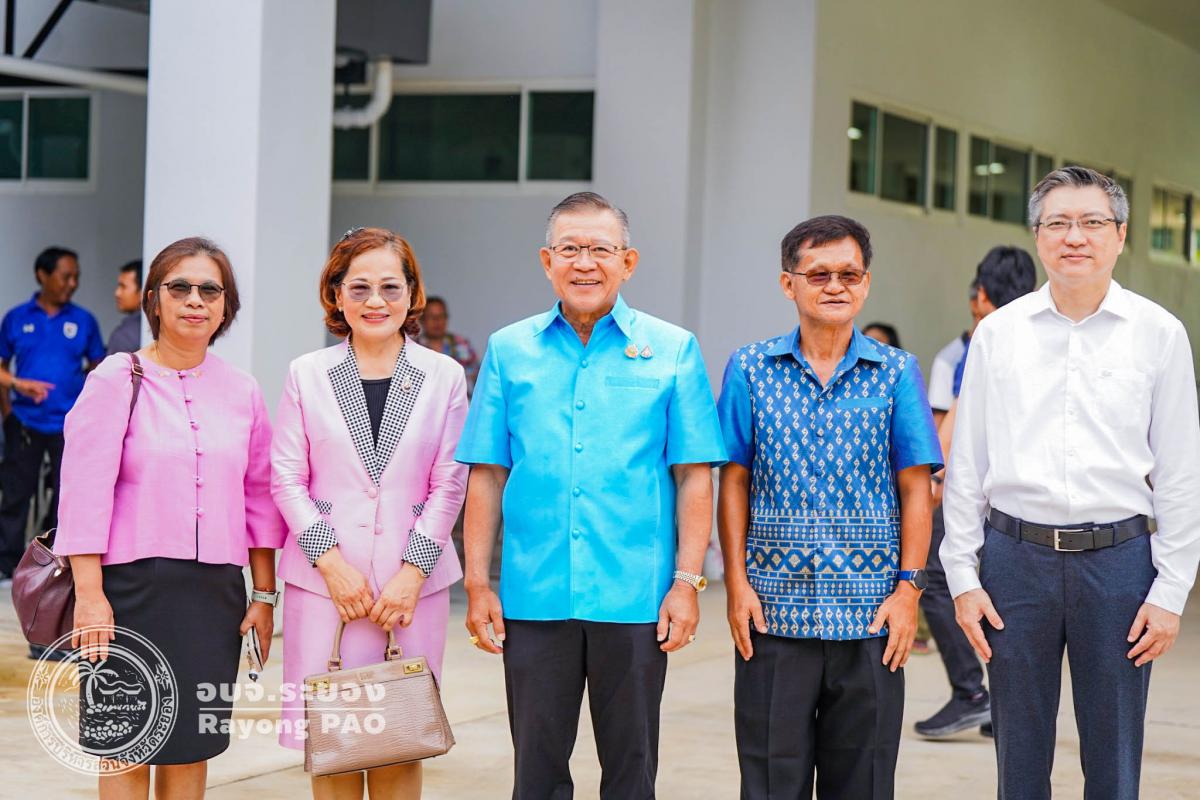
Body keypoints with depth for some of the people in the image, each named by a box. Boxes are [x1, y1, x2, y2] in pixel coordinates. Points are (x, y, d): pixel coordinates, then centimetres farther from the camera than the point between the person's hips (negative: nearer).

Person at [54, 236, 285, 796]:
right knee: (127, 750, 0)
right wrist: (89, 594, -13)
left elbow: (260, 498, 13)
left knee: (191, 746, 8)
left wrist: (264, 593, 10)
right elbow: (84, 492, -7)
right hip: (132, 583, -4)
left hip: (214, 590, 4)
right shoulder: (118, 379, -3)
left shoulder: (242, 391, 9)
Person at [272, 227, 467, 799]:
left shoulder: (443, 376, 6)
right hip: (325, 579, 0)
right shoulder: (307, 375, 6)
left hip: (413, 582, 0)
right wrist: (331, 561, -8)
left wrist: (413, 571, -7)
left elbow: (449, 486, 4)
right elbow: (287, 480, 3)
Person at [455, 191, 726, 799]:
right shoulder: (509, 350, 7)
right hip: (533, 598, 1)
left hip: (634, 600, -1)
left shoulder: (672, 350, 3)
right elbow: (487, 475, 7)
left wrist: (687, 582, -6)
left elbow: (694, 476, 1)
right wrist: (477, 584, 2)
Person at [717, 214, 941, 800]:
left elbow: (914, 488, 4)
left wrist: (909, 587, -3)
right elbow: (733, 483, 5)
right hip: (773, 609, 0)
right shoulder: (751, 370, 5)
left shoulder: (896, 373, 4)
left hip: (870, 614, 0)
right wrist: (737, 583, -2)